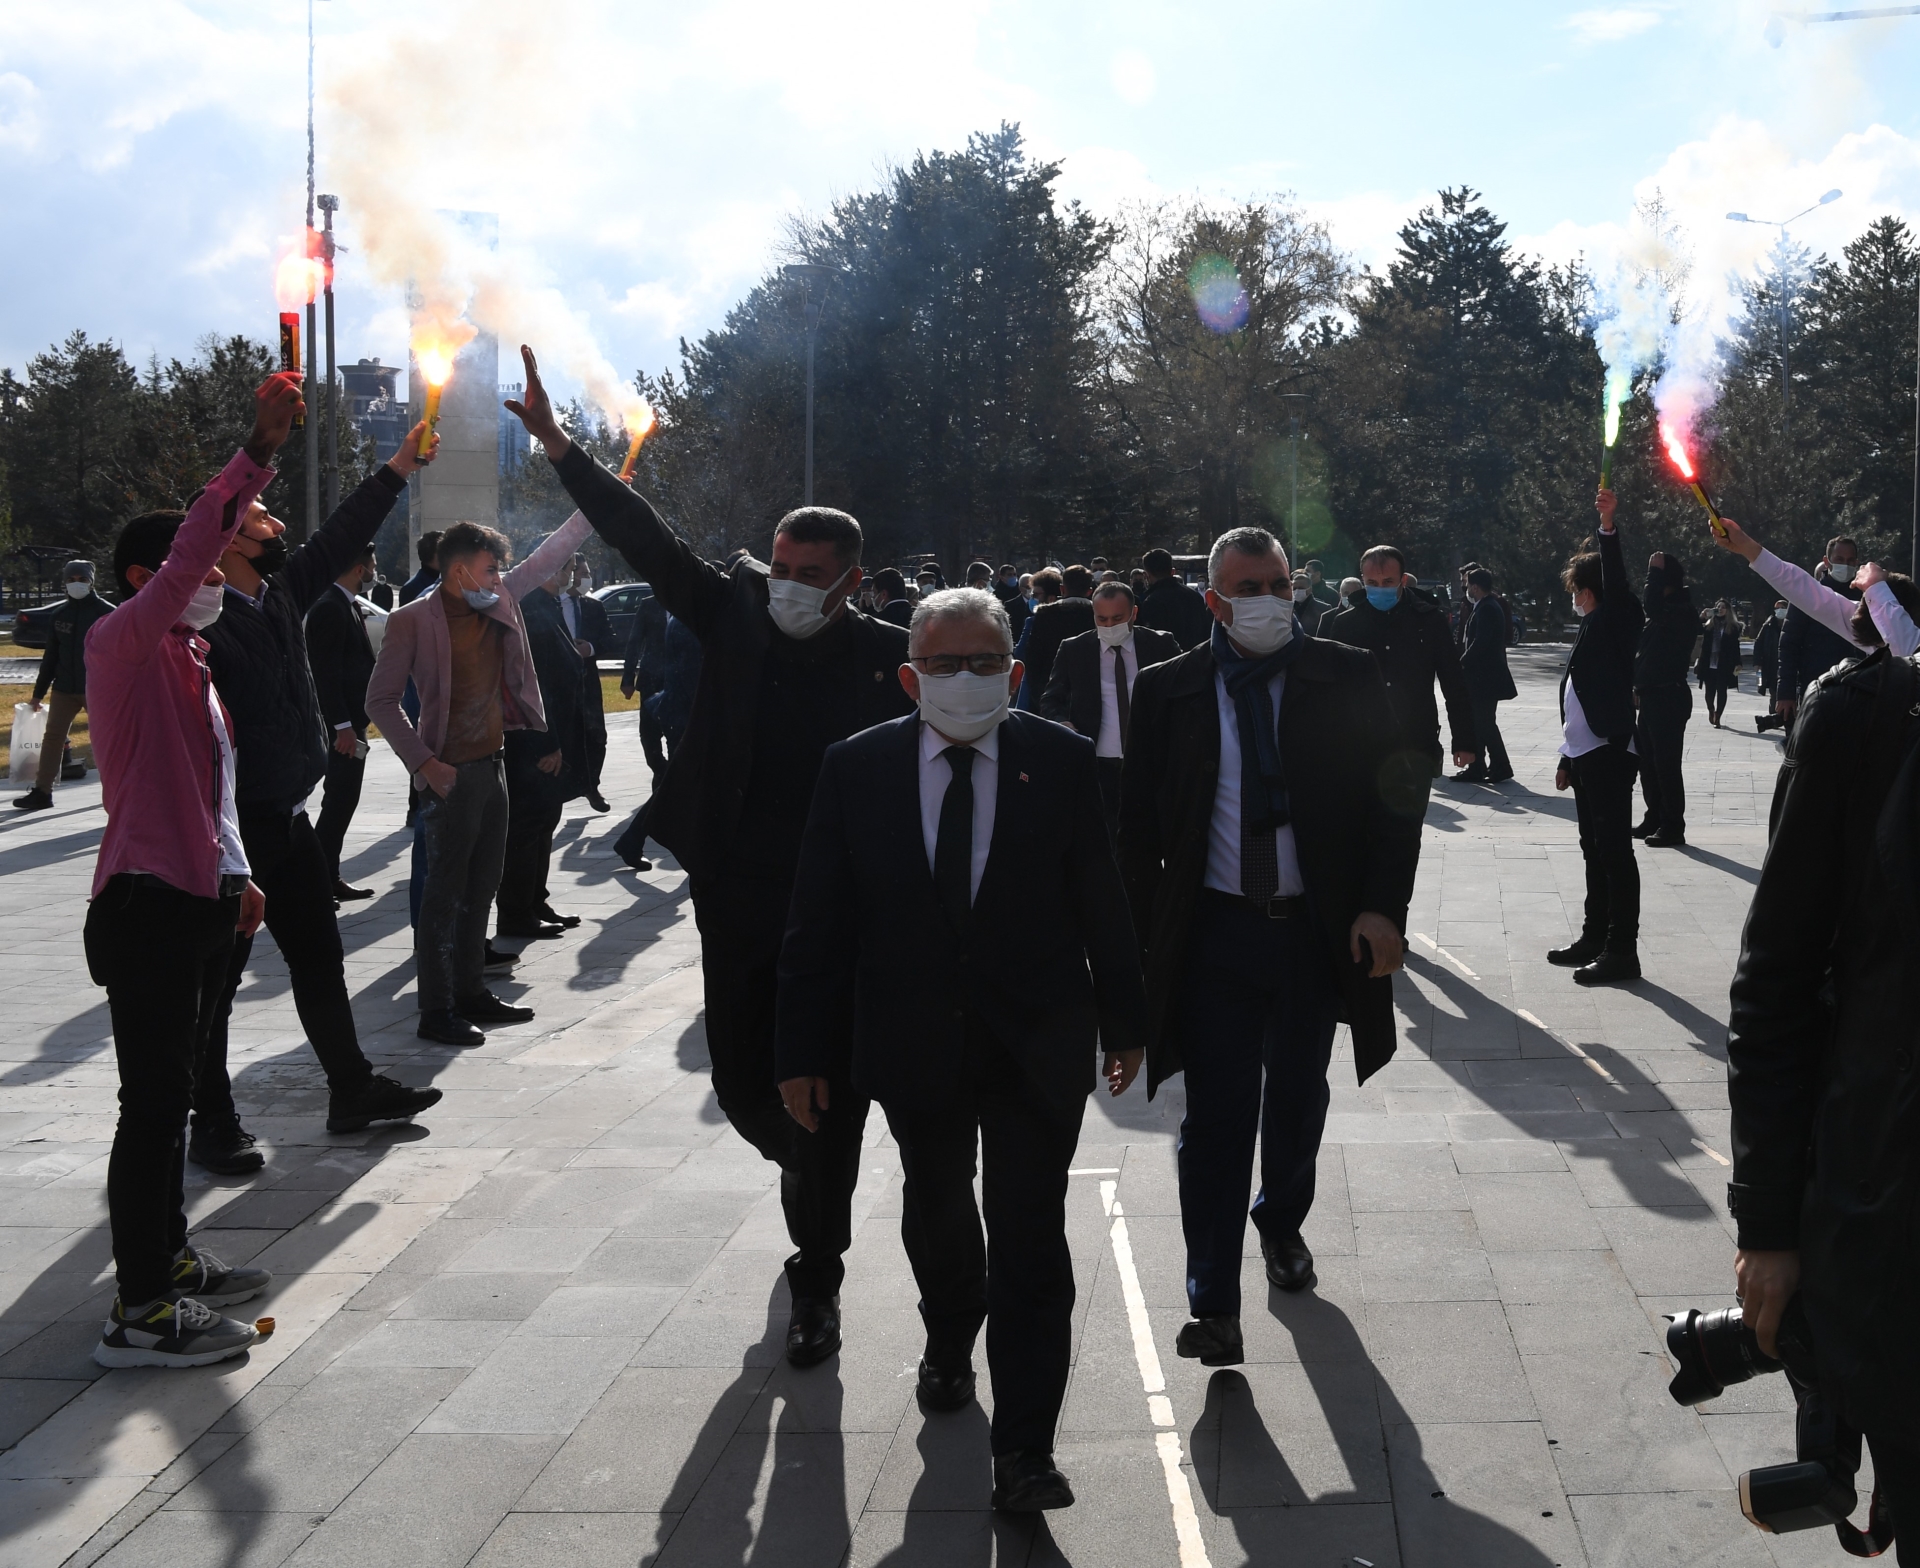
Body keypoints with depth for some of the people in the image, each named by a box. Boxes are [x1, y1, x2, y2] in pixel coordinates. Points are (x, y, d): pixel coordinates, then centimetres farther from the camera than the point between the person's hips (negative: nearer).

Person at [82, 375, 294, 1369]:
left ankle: (168, 1260, 29)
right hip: (147, 904, -9)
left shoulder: (187, 661, 19)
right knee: (155, 1099, -8)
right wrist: (256, 454, -30)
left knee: (170, 1092, 17)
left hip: (199, 902, 10)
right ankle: (138, 1314, -4)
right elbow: (187, 554, -26)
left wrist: (234, 876, 23)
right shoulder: (122, 644, -9)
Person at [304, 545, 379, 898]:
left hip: (352, 721, 10)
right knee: (339, 802, -8)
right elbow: (325, 670, -20)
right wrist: (343, 726, -23)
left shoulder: (347, 607, 15)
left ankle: (329, 879, 18)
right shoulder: (329, 608, -15)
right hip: (342, 724, -10)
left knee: (342, 802, 13)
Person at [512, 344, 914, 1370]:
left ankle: (817, 1279, 17)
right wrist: (557, 445, -7)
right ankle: (807, 1179, 46)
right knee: (743, 1080, 13)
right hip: (736, 900, 3)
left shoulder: (889, 658, -6)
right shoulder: (737, 617, 2)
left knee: (827, 1096, 2)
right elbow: (646, 540, -1)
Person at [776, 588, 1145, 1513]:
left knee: (1031, 1243, -2)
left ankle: (1024, 1451, 6)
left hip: (1037, 1046, -2)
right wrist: (801, 1050, -4)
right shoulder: (856, 769, -5)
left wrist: (1123, 1021, 4)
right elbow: (819, 920, -4)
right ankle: (949, 1341, 52)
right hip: (914, 1045, 2)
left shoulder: (1060, 761, -6)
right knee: (936, 1217, 22)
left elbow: (1101, 903, 0)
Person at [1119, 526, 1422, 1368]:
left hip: (1318, 928, 1)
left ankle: (1281, 1221, 45)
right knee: (1218, 1112, -3)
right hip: (1212, 930, -1)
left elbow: (1398, 794, -1)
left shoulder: (1347, 678, -1)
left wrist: (1383, 907, -11)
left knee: (1298, 1099, 18)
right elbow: (1139, 824, 3)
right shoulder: (1168, 690, -1)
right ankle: (1214, 1302, 5)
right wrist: (1144, 934, -2)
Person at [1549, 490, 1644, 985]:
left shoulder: (1617, 621, -5)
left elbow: (1616, 583, -26)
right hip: (1586, 753, 10)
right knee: (1595, 850, 15)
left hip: (1610, 752, -10)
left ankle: (1622, 950, -5)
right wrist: (1567, 758, 23)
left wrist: (1608, 527, -37)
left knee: (1615, 850, -7)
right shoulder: (1590, 629, 19)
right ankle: (1595, 939, 22)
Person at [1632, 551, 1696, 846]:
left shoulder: (1682, 612, -13)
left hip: (1670, 697, -9)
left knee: (1666, 764, -7)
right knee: (1648, 762, 14)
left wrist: (1656, 571, -23)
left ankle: (1673, 827, -2)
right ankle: (1654, 819, 23)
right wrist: (1638, 689, 15)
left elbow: (1655, 609, -34)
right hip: (1651, 697, 9)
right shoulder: (1664, 612, 14)